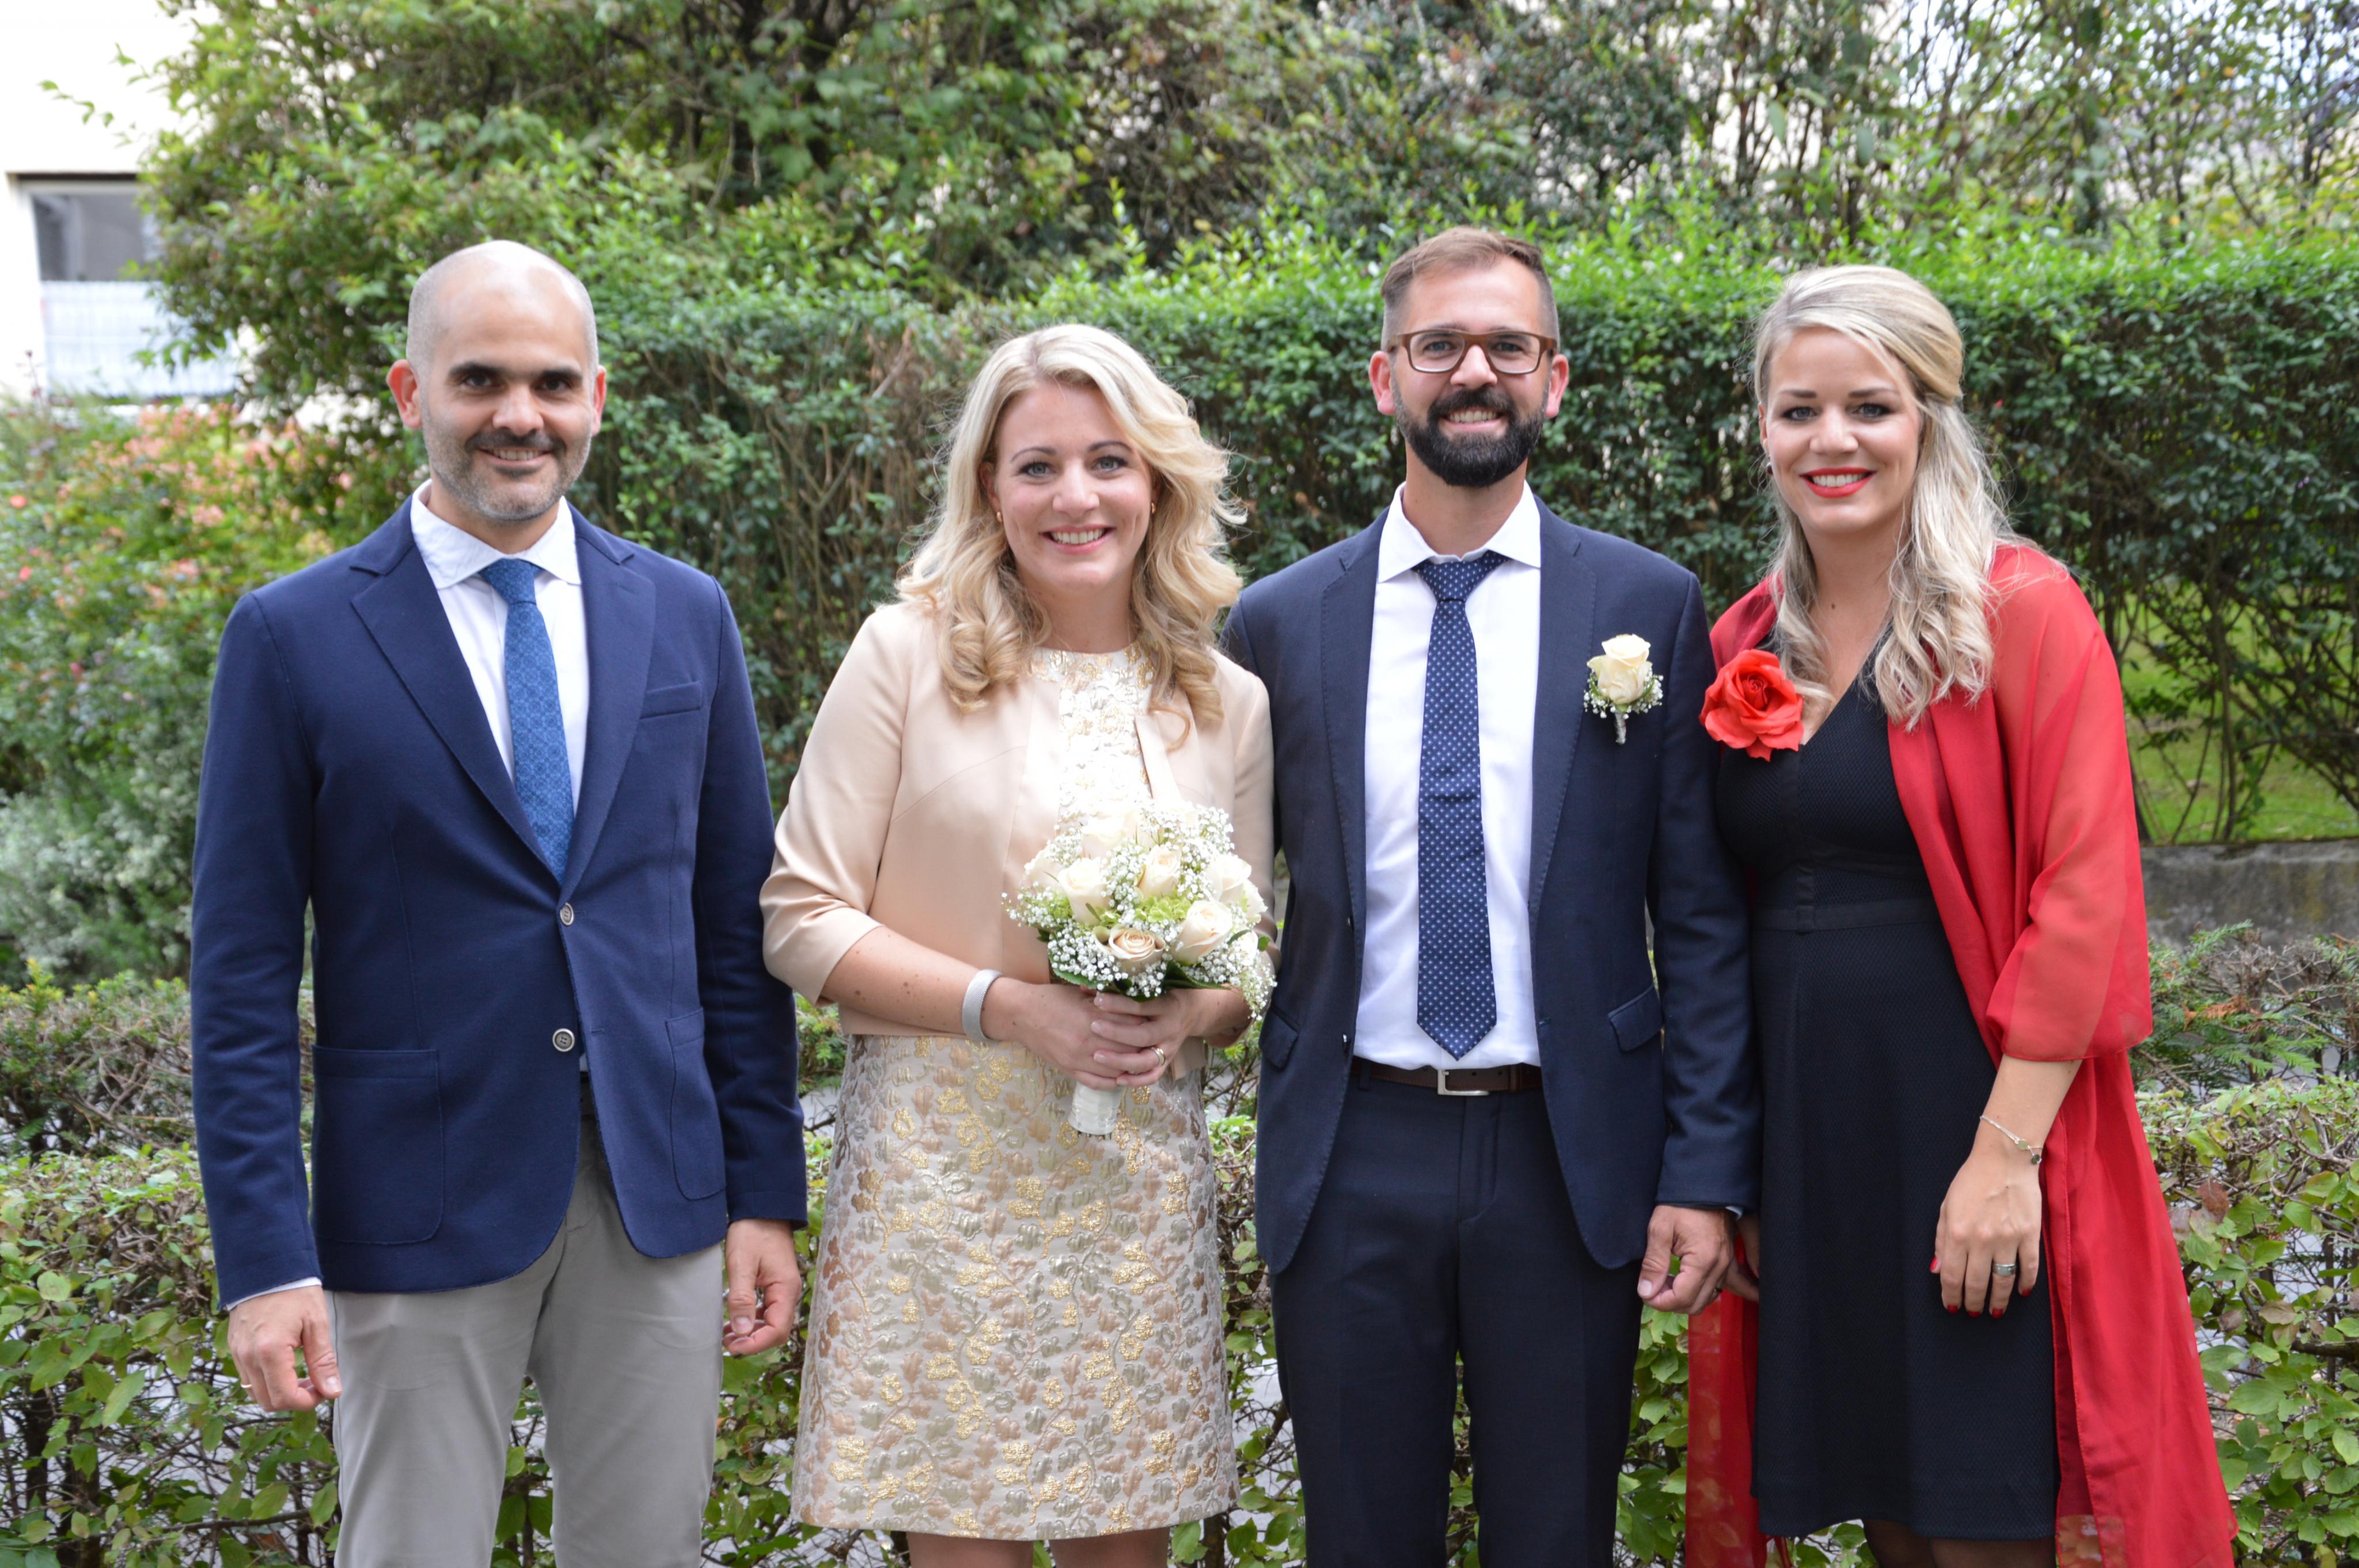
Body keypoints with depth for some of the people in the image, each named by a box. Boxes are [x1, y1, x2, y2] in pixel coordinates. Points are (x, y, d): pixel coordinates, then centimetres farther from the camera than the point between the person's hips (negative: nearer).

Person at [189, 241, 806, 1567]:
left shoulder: (688, 616, 6)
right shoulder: (295, 639, -4)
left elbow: (737, 923, 8)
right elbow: (243, 975, -4)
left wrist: (765, 1193, 5)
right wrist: (266, 1260, -9)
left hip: (659, 1196, 3)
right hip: (421, 1207, -3)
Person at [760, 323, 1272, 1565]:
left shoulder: (1228, 702, 8)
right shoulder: (910, 649, -3)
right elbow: (802, 917, -5)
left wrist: (1181, 1019, -8)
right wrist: (1013, 1005, -16)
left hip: (1139, 1178, 3)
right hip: (940, 1168, -3)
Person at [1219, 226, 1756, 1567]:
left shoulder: (1649, 606, 1)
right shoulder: (1280, 624, 4)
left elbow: (1702, 915, -1)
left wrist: (1708, 1171, -5)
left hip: (1572, 1159, -1)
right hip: (1351, 1161, 1)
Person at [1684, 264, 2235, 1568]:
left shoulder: (2023, 613, -7)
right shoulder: (1744, 645, 9)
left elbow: (2080, 897, -13)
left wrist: (2006, 1154, -19)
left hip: (1973, 1130, -5)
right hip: (1804, 1146, 5)